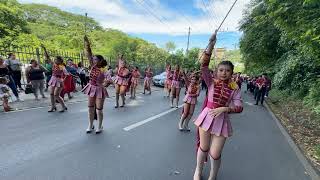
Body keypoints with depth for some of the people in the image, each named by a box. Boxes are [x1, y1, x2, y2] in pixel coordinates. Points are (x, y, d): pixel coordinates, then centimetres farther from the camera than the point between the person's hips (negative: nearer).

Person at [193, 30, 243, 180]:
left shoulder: (235, 88, 0)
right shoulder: (211, 82, -3)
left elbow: (239, 107, -6)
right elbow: (204, 65, -15)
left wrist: (224, 109, -24)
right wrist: (211, 44, -19)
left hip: (222, 120, 1)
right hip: (207, 117, 0)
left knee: (215, 154, 7)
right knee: (203, 148, 16)